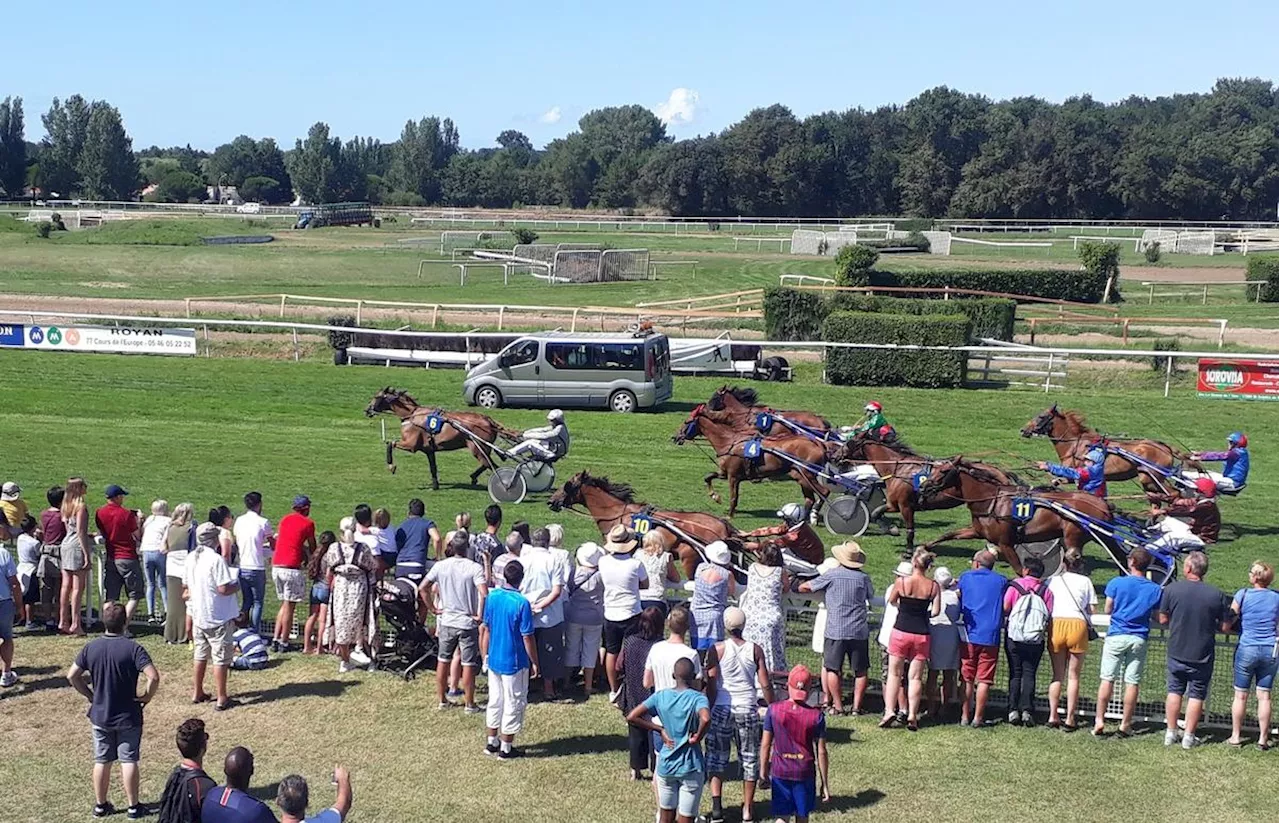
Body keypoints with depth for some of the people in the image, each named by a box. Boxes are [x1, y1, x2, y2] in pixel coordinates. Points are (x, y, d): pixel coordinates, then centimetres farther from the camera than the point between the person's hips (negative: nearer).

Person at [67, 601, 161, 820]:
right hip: (128, 716, -3)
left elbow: (72, 676, -1)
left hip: (99, 714, 3)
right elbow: (154, 677, -27)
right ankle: (133, 807, 12)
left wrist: (89, 694, 10)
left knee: (101, 761, 15)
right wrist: (147, 697, -10)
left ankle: (100, 805, 24)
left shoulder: (91, 647, -5)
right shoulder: (133, 648, -18)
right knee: (129, 760, 5)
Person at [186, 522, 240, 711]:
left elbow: (185, 585, 13)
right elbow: (224, 589, -24)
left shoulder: (191, 558, 3)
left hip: (198, 615, 7)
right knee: (221, 658, 2)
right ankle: (221, 699, 5)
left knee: (201, 655, 20)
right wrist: (236, 585, -5)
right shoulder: (217, 559, -21)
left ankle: (197, 693, 28)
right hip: (218, 617, -7)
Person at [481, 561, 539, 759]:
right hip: (515, 663, -6)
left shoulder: (492, 596, -2)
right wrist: (535, 662, -5)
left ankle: (491, 742, 27)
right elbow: (527, 638, -17)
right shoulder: (521, 603, -21)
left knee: (495, 701, 18)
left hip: (494, 660, 6)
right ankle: (505, 748, 13)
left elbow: (486, 628, 7)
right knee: (513, 704, 7)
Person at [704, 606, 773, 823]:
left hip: (722, 708, -1)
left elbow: (711, 684, -7)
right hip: (747, 709, 1)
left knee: (717, 757, 8)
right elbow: (765, 685, 0)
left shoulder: (717, 649, -6)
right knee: (749, 759, 11)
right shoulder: (755, 650, 0)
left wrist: (710, 710, 2)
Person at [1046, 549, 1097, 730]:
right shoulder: (1085, 581, 10)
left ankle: (1053, 716, 5)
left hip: (1056, 625, 1)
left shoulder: (1053, 580, 13)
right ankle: (1070, 719, 2)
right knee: (1073, 676, 5)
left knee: (1057, 675, 10)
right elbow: (1091, 610, 7)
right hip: (1077, 625, -1)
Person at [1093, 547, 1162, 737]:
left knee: (1107, 679, 3)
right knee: (1132, 683, 4)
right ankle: (1125, 724, 8)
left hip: (1116, 636, -1)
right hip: (1139, 639, 1)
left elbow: (1108, 609, 3)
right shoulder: (1155, 589, 2)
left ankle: (1099, 720, 1)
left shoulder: (1116, 583, -4)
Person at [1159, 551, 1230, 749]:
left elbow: (1163, 619, -3)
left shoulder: (1171, 589, -11)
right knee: (1196, 695, 10)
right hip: (1202, 655, -1)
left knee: (1175, 691, 16)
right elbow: (1225, 627, -5)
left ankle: (1170, 733, 20)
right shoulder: (1217, 595, -11)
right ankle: (1189, 737, 13)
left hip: (1176, 652, 1)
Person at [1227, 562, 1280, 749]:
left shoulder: (1243, 595, -9)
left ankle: (1235, 736, 14)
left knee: (1241, 695, 8)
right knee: (1264, 696, 8)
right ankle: (1263, 738, 11)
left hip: (1247, 649, -2)